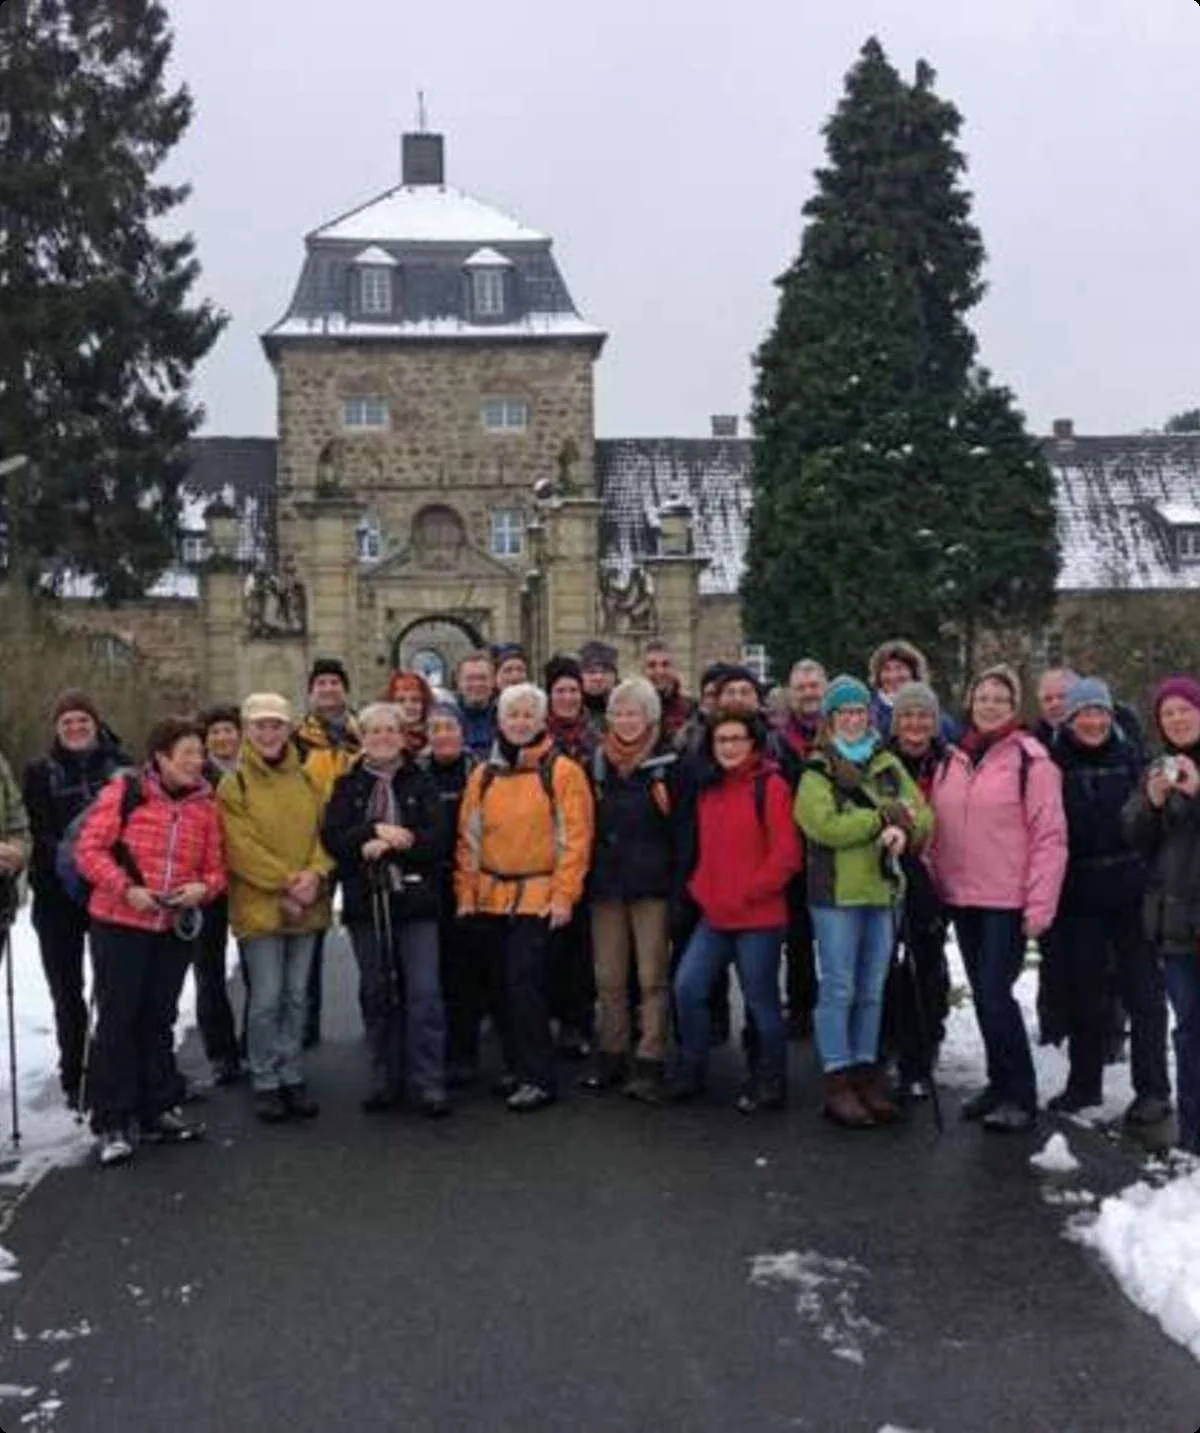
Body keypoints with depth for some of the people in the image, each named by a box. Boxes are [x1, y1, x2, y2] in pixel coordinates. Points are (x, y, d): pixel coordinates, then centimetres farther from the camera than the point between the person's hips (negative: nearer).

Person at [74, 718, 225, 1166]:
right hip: (119, 924, -4)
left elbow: (215, 869, 10)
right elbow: (89, 849, -9)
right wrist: (127, 889, -19)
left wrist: (202, 887, -12)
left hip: (175, 928, 5)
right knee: (117, 1019, 0)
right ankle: (111, 1123, 8)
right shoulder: (124, 792, -6)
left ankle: (156, 1111, 26)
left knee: (159, 1020, 14)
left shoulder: (204, 806, 7)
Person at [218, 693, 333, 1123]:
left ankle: (292, 1076, 21)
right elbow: (241, 848, -11)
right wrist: (286, 882, -16)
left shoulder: (307, 781, 10)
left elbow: (324, 833, 8)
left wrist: (314, 874, -10)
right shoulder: (234, 785, -4)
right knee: (266, 998, -2)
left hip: (306, 906, 4)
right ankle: (266, 1082, 11)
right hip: (258, 906, -4)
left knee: (296, 995, 11)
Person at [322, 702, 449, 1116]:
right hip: (366, 902, 2)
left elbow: (437, 839, -6)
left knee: (424, 992, -7)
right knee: (377, 994, 8)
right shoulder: (348, 785, 10)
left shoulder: (421, 783, 6)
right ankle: (385, 1080, 19)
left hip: (415, 900, -2)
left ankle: (428, 1083, -1)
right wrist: (375, 829, -15)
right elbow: (332, 838, -2)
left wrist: (384, 846, -14)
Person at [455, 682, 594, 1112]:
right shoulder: (482, 776, 10)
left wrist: (564, 895, -13)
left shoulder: (563, 772, -5)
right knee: (503, 987, 12)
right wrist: (465, 892, 6)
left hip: (538, 897, -5)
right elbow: (468, 838, 12)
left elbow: (575, 838, -8)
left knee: (525, 984, -10)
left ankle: (539, 1077, 0)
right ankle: (517, 1067, 25)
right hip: (490, 896, 5)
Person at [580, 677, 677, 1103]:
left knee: (652, 977, -2)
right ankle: (611, 1056, 20)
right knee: (608, 978, 9)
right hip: (606, 884, 4)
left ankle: (650, 1063, 3)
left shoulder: (668, 764, -3)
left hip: (652, 885, -4)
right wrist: (586, 879, 8)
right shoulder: (597, 763, 10)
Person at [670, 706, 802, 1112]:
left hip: (759, 917, -6)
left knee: (761, 999, 5)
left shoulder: (770, 786, -8)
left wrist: (745, 894, -12)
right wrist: (701, 889, 4)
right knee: (687, 986, -1)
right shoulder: (708, 789, 13)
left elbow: (786, 854, -12)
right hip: (714, 916, 6)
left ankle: (770, 1082, 21)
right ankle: (691, 1071, 16)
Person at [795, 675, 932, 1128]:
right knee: (838, 989, -1)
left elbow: (924, 815, 5)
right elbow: (827, 826, -18)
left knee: (872, 991, 12)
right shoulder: (816, 773, -2)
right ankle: (837, 1083, 6)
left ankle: (866, 1073, 22)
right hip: (836, 892, -5)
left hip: (883, 891, 5)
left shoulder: (888, 765, 13)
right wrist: (887, 815, -12)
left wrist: (904, 830, -17)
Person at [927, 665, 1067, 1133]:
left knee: (995, 995, -8)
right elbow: (938, 831, 15)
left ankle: (1020, 1096, 6)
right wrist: (935, 882, 8)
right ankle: (1000, 1083, 26)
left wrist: (1040, 904, -14)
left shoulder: (1030, 759, -7)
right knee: (983, 996, 13)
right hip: (961, 899, 6)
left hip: (1008, 901, -6)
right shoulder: (953, 761, 10)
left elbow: (1050, 837, -10)